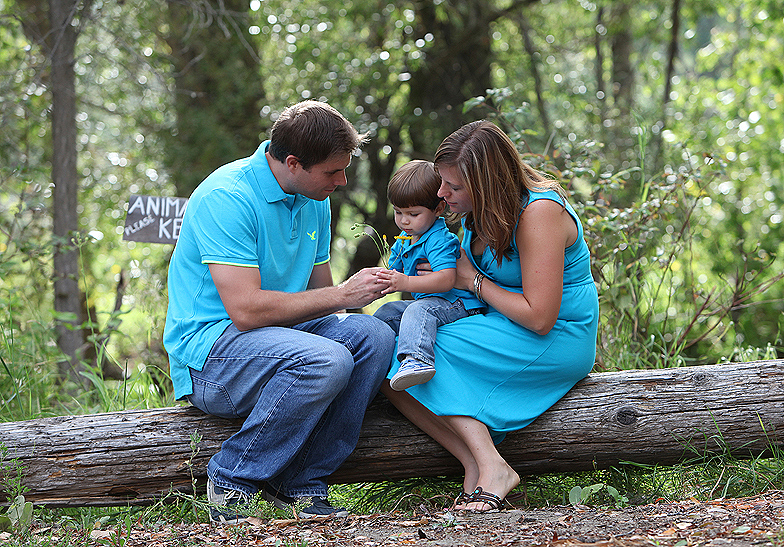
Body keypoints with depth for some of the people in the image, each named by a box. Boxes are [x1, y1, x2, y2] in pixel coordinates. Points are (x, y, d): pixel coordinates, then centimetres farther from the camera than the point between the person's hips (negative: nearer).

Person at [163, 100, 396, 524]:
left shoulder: (314, 201, 9)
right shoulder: (226, 198, -19)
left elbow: (318, 294, 18)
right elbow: (246, 309, -26)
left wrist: (361, 289, -5)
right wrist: (343, 294, -19)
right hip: (209, 350, -8)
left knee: (374, 336, -17)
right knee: (325, 361, -32)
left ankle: (300, 483, -12)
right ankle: (230, 481, -14)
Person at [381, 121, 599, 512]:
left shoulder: (539, 212, -21)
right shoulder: (477, 211, 5)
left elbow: (539, 317, -24)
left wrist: (473, 281, -13)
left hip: (556, 340, -9)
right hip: (504, 327, 9)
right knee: (387, 371, -13)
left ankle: (490, 467, -23)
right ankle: (477, 465, -25)